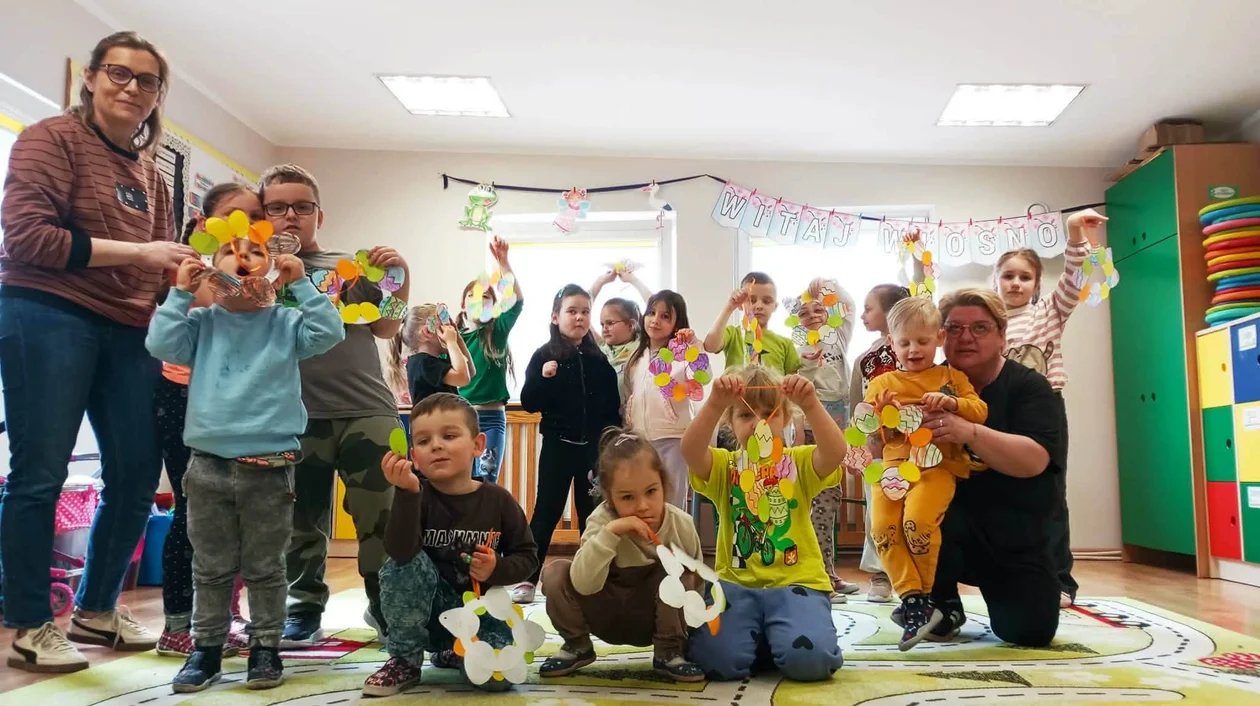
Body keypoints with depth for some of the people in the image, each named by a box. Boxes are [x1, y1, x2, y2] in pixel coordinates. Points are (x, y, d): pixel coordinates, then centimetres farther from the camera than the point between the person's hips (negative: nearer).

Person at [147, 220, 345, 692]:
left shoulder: (285, 323, 3)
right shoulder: (202, 322, 7)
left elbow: (329, 333, -11)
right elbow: (160, 344, -6)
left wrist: (301, 284, -9)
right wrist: (181, 293, -4)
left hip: (268, 467, -1)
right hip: (209, 465, 2)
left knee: (265, 567, 9)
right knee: (211, 567, 12)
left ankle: (266, 647, 21)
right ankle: (207, 647, 25)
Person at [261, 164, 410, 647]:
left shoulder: (351, 266, 14)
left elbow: (387, 329, 13)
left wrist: (401, 277, 0)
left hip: (368, 410, 1)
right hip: (297, 416, 0)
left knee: (382, 515, 0)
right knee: (300, 519, 8)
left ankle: (384, 604, 17)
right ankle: (303, 610, 24)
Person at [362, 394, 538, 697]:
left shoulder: (498, 500, -7)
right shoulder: (416, 496, -12)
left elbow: (527, 556, 2)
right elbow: (400, 553, -32)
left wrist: (497, 569, -19)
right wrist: (407, 492, -43)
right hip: (427, 610, -1)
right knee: (400, 567, -31)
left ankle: (451, 653, 13)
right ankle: (405, 661, -8)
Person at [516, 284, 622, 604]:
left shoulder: (600, 359, 3)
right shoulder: (544, 356, -5)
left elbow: (612, 407, 6)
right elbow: (529, 404, -7)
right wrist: (543, 379, -24)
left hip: (594, 447, 3)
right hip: (558, 446, -3)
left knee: (592, 512, 11)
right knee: (546, 511, 3)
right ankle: (527, 578, 10)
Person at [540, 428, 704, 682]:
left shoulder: (681, 525, -18)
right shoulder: (602, 520, -24)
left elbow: (696, 583, -2)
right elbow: (584, 585, -38)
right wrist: (609, 532, -45)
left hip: (656, 620, 0)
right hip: (607, 618, 0)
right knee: (557, 573, -24)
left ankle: (668, 653, -9)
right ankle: (577, 646, 3)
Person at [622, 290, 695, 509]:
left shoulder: (680, 353, -5)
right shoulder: (637, 358, 14)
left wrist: (694, 345, -35)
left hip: (671, 439, -5)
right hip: (640, 440, 6)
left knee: (671, 505, 0)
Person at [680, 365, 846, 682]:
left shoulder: (799, 462, 7)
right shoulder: (724, 465, 7)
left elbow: (836, 452, -16)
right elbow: (690, 450, -17)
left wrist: (811, 404, -30)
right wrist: (714, 404, -32)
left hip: (795, 582, -1)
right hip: (736, 584, 1)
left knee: (808, 658, -27)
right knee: (717, 657, -23)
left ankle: (777, 636, 11)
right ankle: (760, 638, 12)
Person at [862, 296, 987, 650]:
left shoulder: (951, 378, 14)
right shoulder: (882, 384, 18)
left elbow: (979, 411, 6)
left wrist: (952, 402, -13)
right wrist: (880, 413, -4)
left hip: (937, 465, -3)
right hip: (895, 467, 3)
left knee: (918, 520, -26)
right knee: (882, 526, -17)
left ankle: (921, 594, -4)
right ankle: (913, 599, -9)